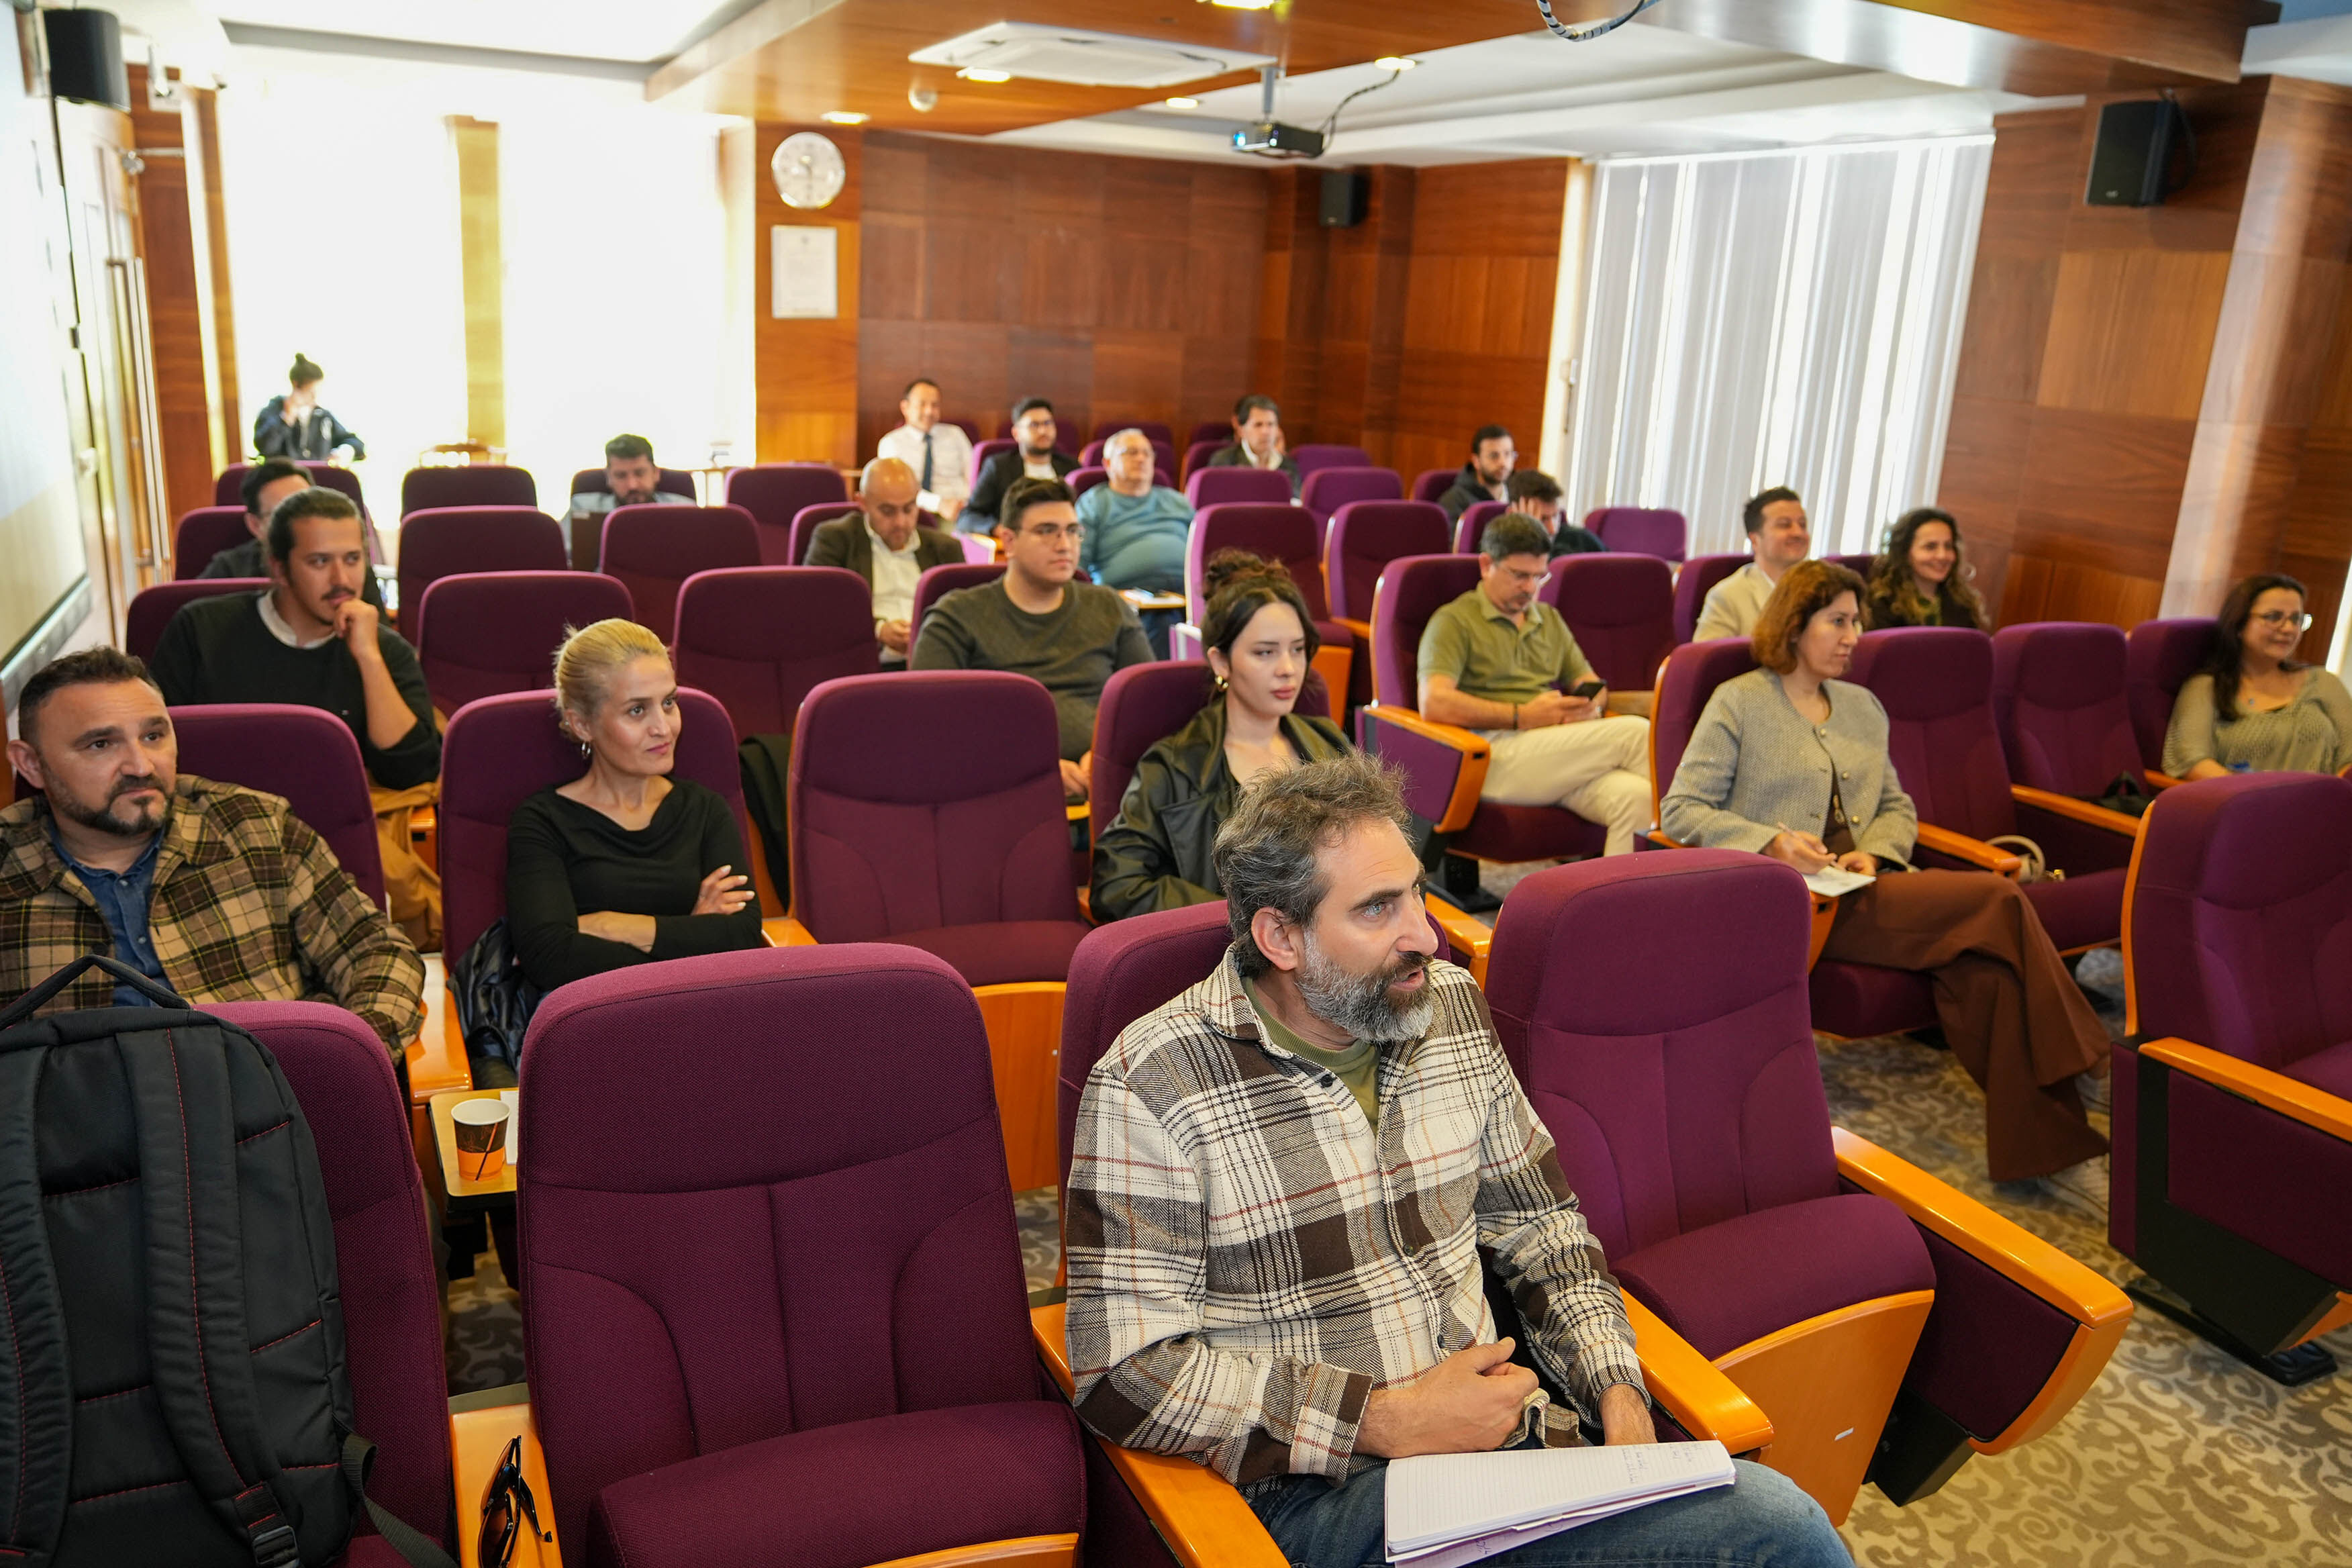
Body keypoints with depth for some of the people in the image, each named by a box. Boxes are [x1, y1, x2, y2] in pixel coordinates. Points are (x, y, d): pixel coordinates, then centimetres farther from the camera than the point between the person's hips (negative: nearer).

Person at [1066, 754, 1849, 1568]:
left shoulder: (1450, 1006, 6)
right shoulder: (1150, 1086, -12)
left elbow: (1540, 1227, 16)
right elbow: (1124, 1373, -14)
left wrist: (1618, 1392, -1)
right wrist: (1390, 1423, -16)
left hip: (1494, 1433, 7)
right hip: (1311, 1490, -6)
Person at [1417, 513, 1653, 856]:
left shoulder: (1550, 619, 28)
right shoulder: (1455, 621, 5)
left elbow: (1592, 685, 29)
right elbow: (1434, 704, -10)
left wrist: (1591, 706, 3)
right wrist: (1523, 716, -13)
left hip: (1561, 757, 6)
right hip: (1495, 756, -6)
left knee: (1634, 798, -28)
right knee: (1635, 732, -22)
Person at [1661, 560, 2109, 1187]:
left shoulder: (1863, 707, 23)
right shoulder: (1739, 703, 3)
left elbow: (1898, 807, 25)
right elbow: (1681, 811, -4)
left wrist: (1874, 854, 0)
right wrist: (1772, 843, -18)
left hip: (1861, 892, 6)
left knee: (1982, 960, -27)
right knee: (1996, 903, -23)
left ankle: (2038, 1141, -20)